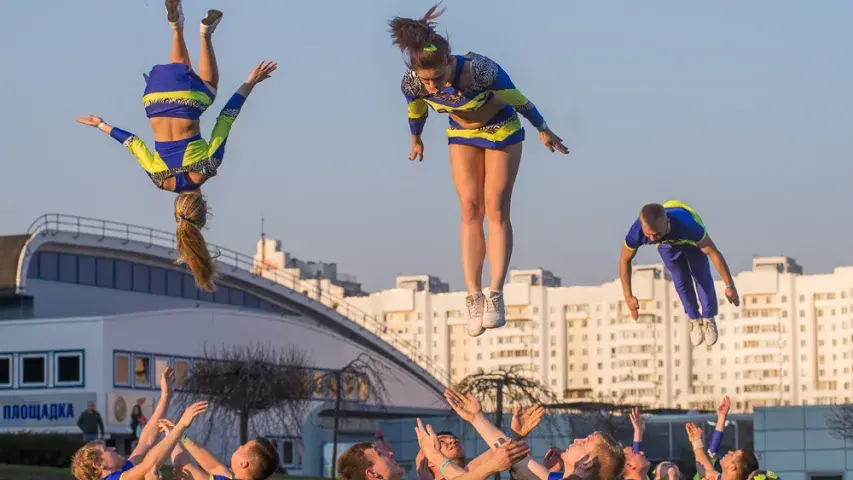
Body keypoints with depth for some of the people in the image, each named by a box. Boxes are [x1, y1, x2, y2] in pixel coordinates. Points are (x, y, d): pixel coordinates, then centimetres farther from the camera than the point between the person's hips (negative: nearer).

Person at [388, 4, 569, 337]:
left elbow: (517, 98, -21)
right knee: (470, 212, -4)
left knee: (496, 211, -8)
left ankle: (495, 295, -10)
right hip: (462, 135, 3)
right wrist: (416, 140, 15)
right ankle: (474, 297, -7)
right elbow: (416, 112, -3)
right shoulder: (412, 83, -27)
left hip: (502, 131, -3)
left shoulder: (479, 70, -38)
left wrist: (543, 130, -7)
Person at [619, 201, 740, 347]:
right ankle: (695, 320, 32)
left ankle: (709, 319, 31)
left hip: (691, 240, -1)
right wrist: (628, 296, -19)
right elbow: (625, 260, -22)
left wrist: (730, 286, -29)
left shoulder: (688, 225, -51)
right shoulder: (637, 233, -43)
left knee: (702, 277, 6)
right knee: (681, 281, 7)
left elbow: (714, 253, -38)